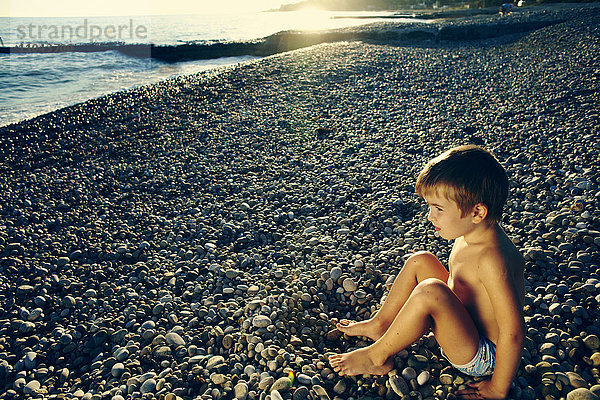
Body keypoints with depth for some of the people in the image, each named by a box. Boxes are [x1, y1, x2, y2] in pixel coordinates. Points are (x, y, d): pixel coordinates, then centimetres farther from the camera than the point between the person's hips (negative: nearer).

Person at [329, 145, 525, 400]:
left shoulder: (492, 260, -33)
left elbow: (513, 332, -30)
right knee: (420, 261, 5)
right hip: (464, 324, 9)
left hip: (483, 357, -9)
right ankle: (380, 324, 15)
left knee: (430, 291, -34)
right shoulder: (471, 235, -5)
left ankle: (377, 356, -11)